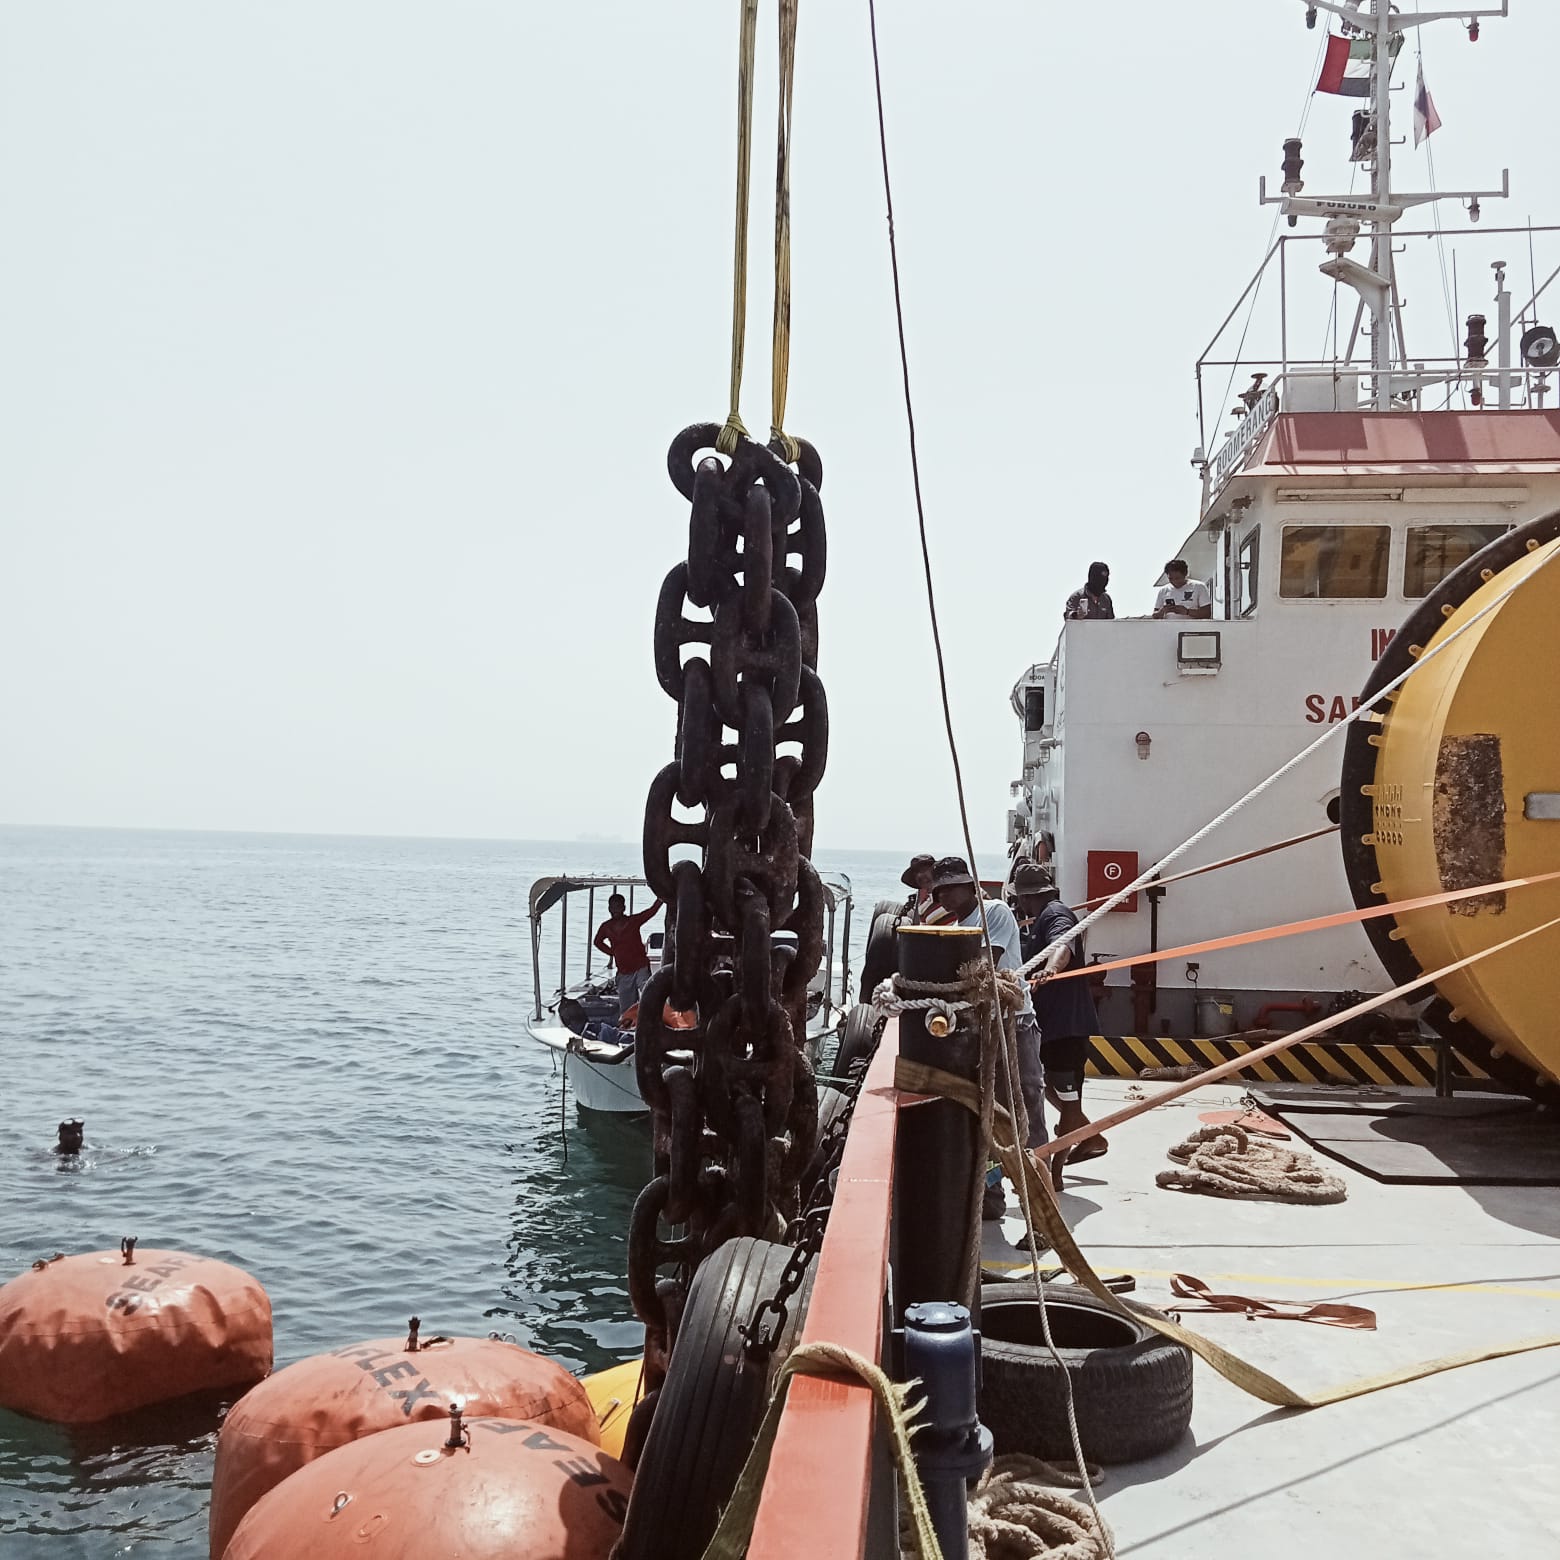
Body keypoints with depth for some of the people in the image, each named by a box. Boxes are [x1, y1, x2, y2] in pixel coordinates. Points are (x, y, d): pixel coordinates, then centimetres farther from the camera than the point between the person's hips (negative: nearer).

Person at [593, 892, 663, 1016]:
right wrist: (612, 953, 8)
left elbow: (652, 911, -14)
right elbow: (598, 942, 22)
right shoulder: (606, 927, 4)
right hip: (623, 973, 4)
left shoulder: (633, 921, -5)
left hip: (641, 968, -4)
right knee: (625, 1010, 11)